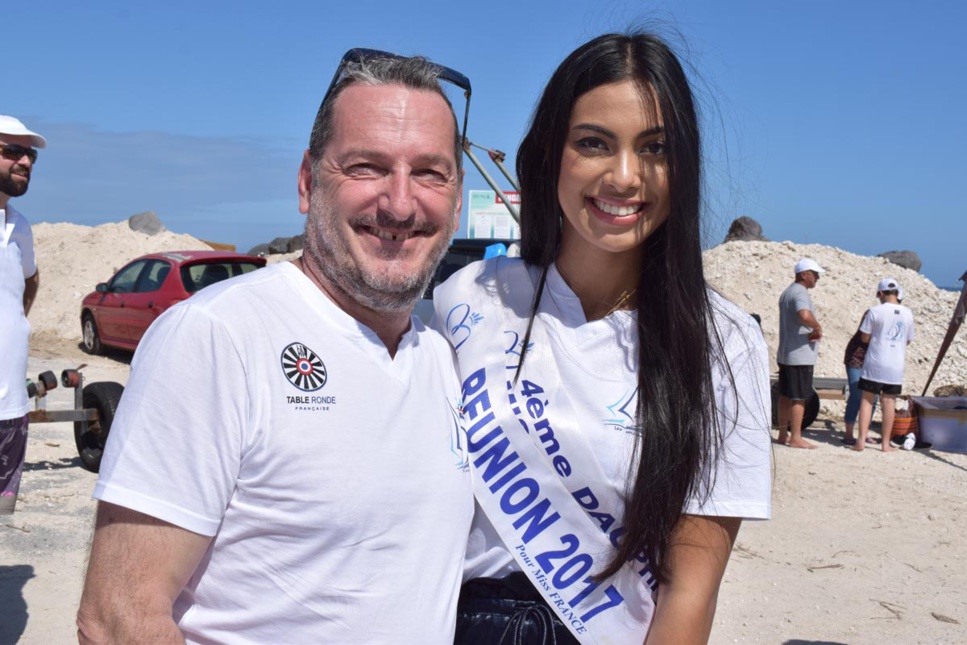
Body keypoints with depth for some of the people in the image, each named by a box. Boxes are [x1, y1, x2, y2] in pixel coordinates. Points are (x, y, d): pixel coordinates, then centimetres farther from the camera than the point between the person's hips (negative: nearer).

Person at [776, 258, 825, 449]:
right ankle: (796, 438, 1)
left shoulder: (787, 293, 17)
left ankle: (783, 434, 20)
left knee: (785, 395, 13)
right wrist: (818, 328, -22)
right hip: (800, 356, -10)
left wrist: (812, 334, 17)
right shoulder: (800, 293, -17)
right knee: (799, 397, -3)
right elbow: (804, 315, -39)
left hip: (785, 354, 10)